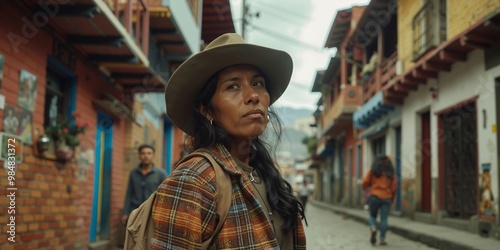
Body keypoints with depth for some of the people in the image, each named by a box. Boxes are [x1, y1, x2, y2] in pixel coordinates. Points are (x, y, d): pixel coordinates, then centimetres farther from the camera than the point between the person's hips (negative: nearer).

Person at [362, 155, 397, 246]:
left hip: (374, 196, -1)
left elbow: (365, 182, -3)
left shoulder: (372, 171, 4)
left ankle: (373, 228, -14)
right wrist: (392, 198, 14)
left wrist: (365, 187, 19)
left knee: (372, 216, 14)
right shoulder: (391, 173, 9)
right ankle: (382, 239, -1)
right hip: (386, 198, 1)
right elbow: (394, 186, 4)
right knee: (384, 219, 3)